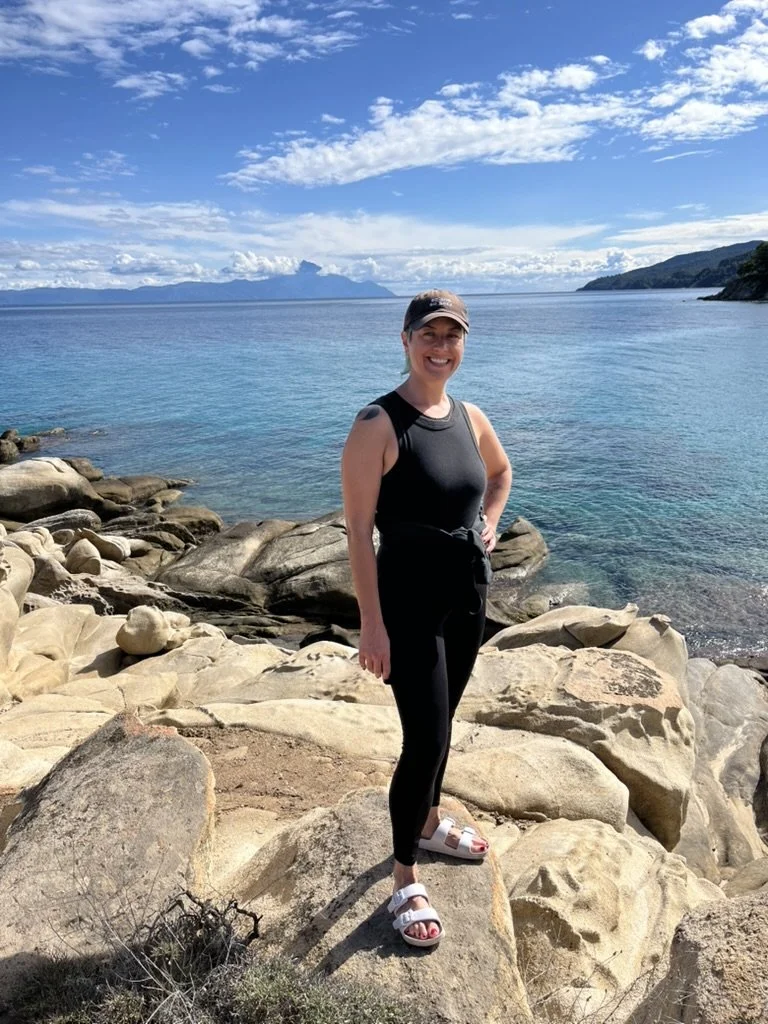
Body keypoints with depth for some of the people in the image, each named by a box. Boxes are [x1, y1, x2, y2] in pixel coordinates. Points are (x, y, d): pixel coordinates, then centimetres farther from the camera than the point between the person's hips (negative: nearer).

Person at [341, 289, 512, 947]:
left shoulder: (470, 418, 3)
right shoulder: (378, 425, -17)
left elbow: (500, 472, 24)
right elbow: (359, 529, -18)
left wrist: (489, 523, 7)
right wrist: (372, 623, -19)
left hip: (469, 592, 7)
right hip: (410, 600, -6)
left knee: (440, 722, 22)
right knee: (425, 739, -3)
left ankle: (429, 823, 46)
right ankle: (405, 881, 19)